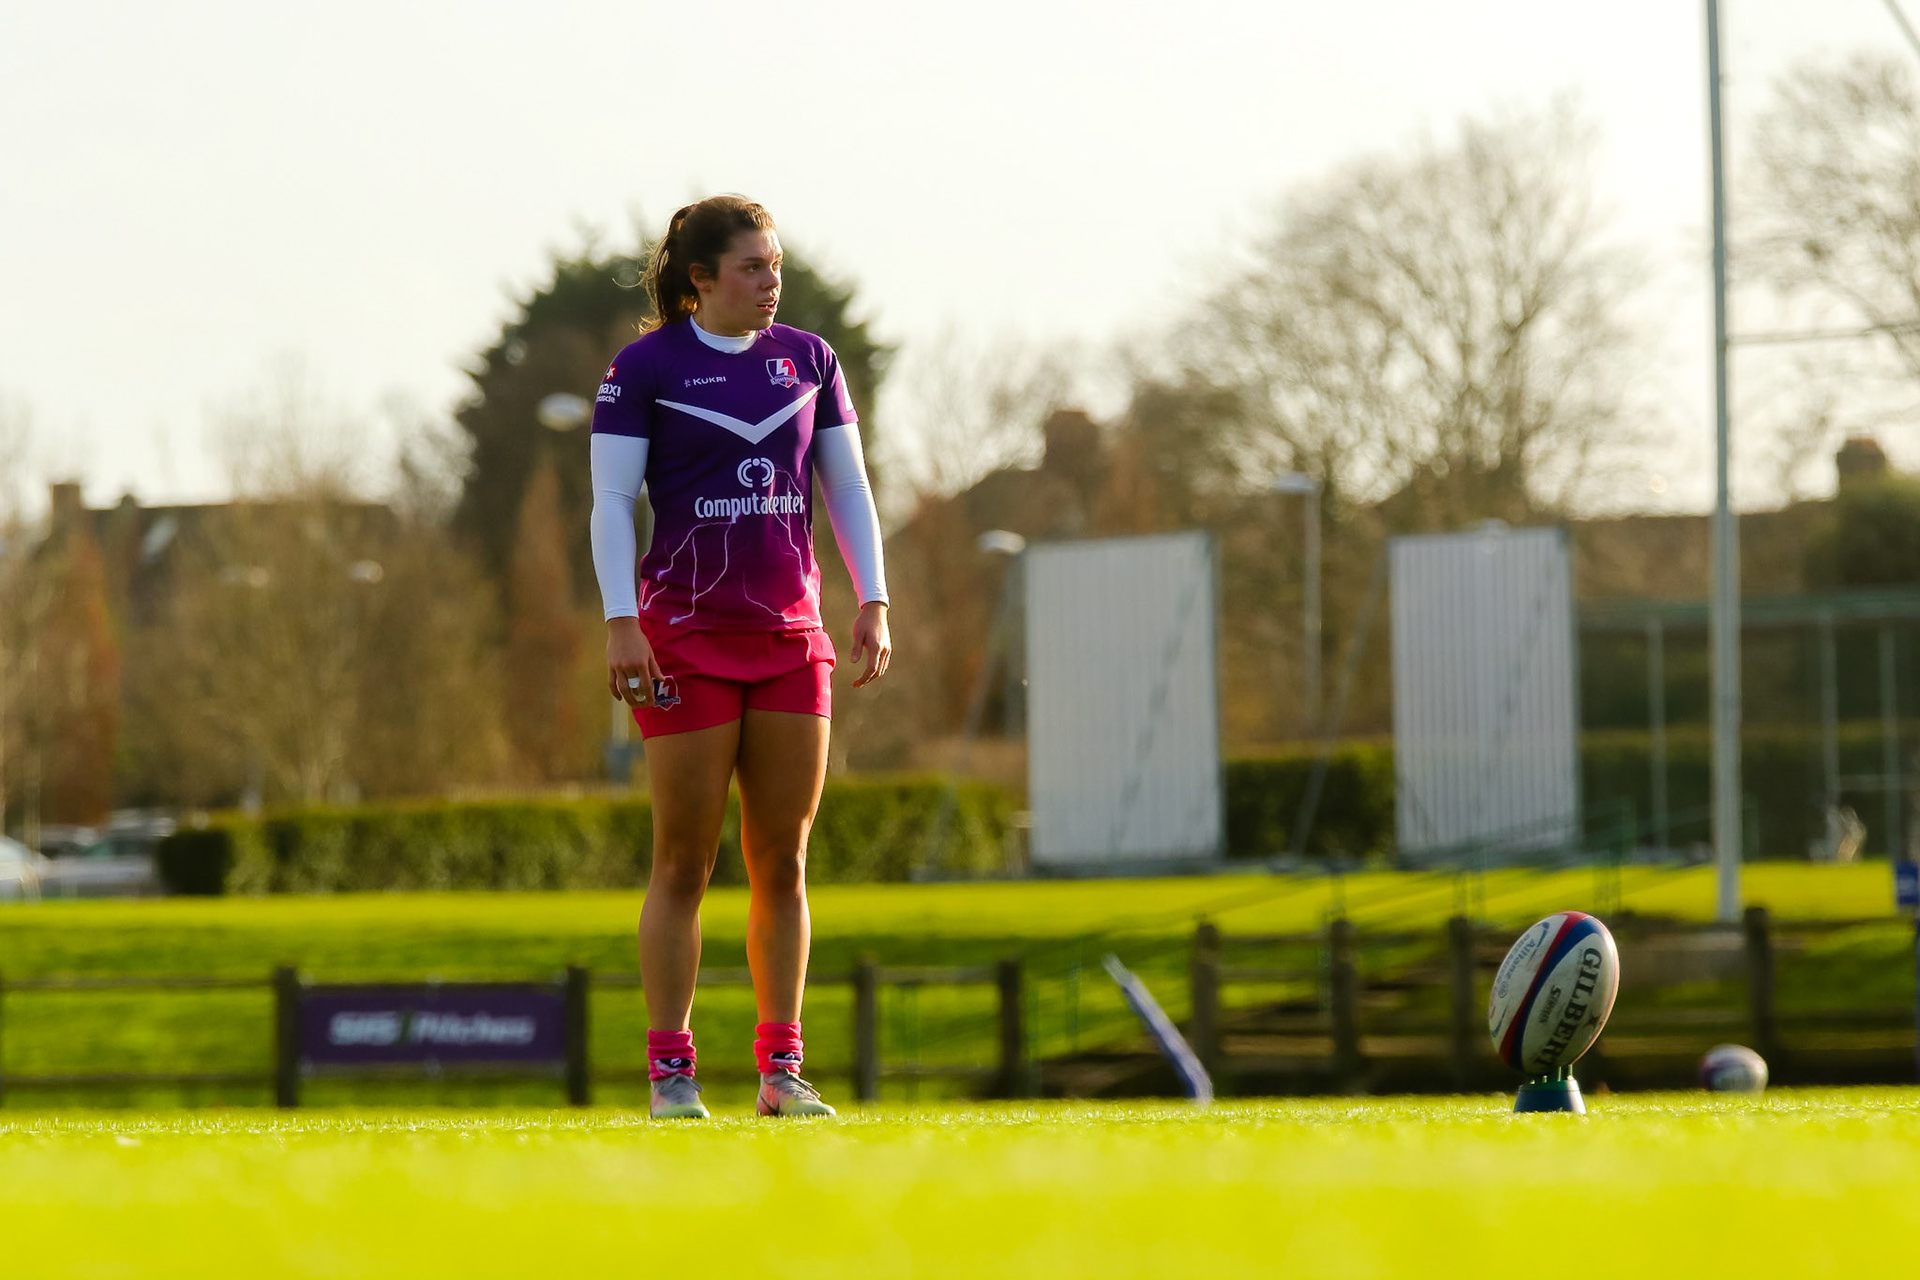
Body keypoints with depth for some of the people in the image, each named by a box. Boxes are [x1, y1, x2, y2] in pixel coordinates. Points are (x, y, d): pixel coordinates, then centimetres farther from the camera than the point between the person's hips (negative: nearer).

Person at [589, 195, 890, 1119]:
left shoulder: (807, 360, 10)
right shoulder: (642, 369, -3)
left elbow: (847, 489, 13)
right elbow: (611, 500, -7)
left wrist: (873, 603, 4)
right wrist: (620, 622, -16)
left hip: (790, 639, 4)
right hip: (686, 638, -4)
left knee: (782, 864, 4)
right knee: (684, 866, -3)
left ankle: (782, 1071, 8)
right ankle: (670, 1071, 0)